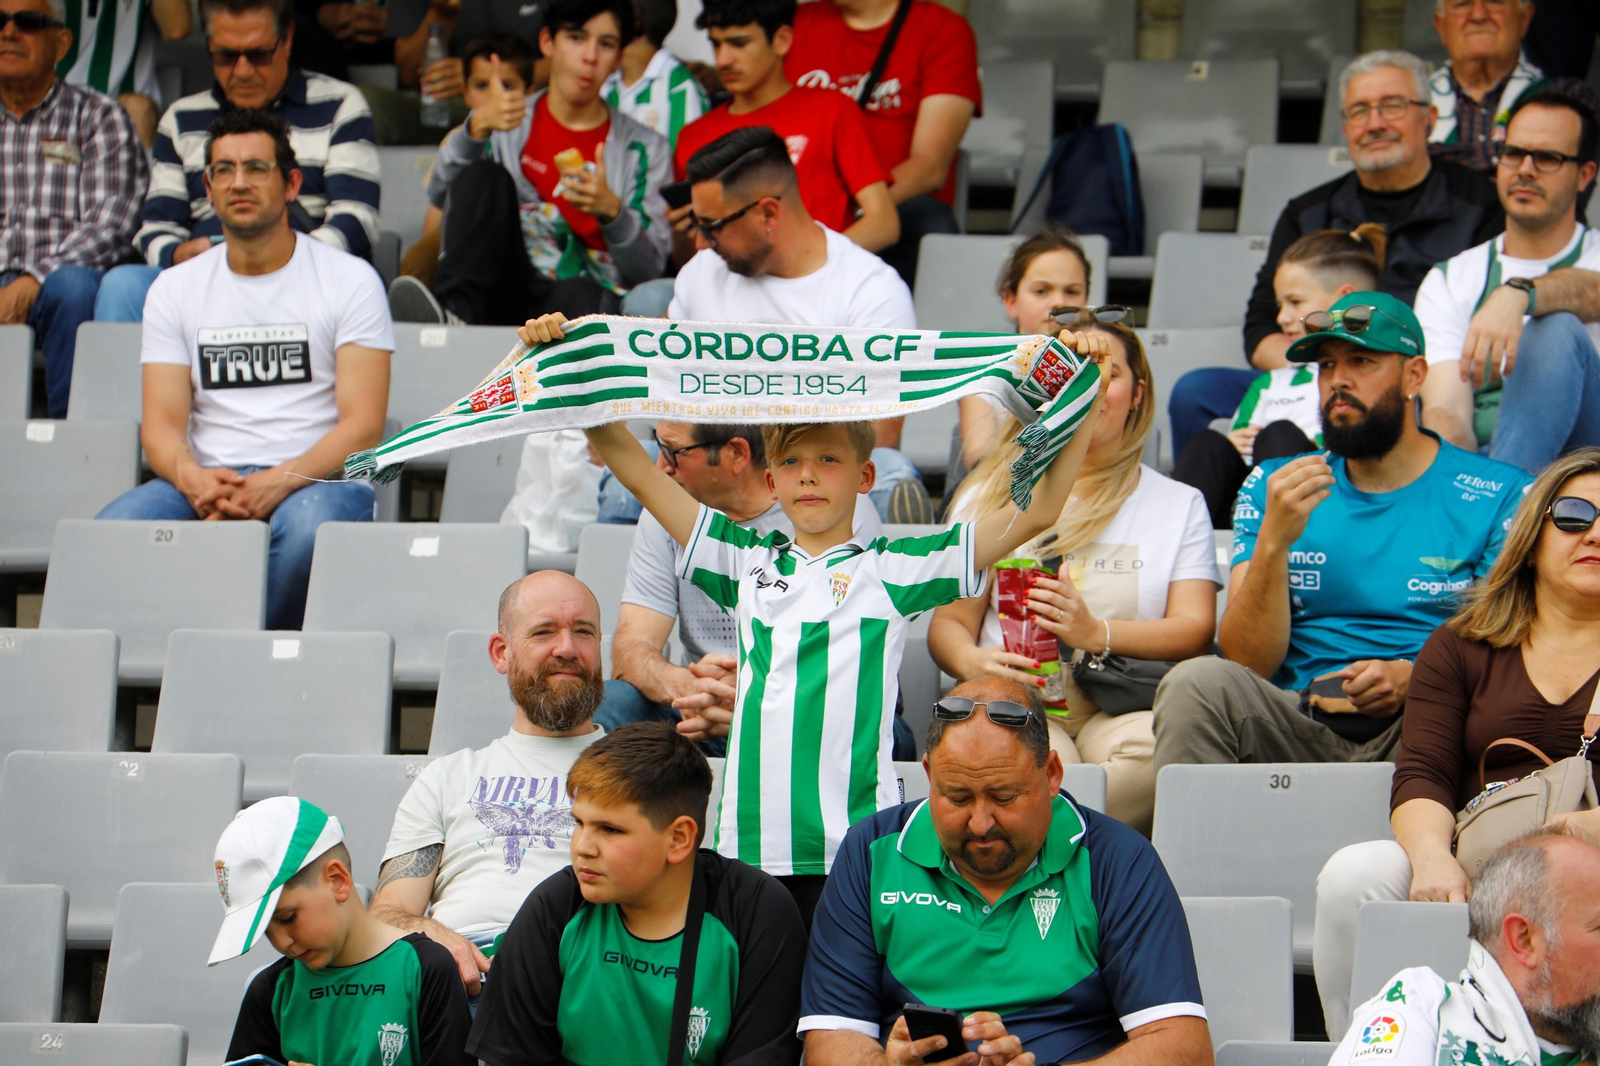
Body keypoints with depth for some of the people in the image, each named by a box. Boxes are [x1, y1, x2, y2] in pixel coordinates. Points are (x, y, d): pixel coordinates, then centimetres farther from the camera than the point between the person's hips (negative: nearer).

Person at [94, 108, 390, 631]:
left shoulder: (349, 279, 5)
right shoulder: (176, 288, 15)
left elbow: (363, 425, -4)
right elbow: (161, 423, 6)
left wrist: (278, 483, -22)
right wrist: (192, 479, -18)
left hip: (316, 476, -2)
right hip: (207, 481, 3)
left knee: (309, 525, -39)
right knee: (115, 529, -30)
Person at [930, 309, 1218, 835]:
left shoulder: (1179, 504, 17)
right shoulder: (993, 495, 18)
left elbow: (1195, 630, 4)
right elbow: (949, 620, 11)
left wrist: (1096, 633, -16)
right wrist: (973, 662, -15)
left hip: (1123, 707, 1)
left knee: (1154, 749, -37)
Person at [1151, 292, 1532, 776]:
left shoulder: (1499, 494, 7)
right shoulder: (1271, 486, 15)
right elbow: (1250, 663, 5)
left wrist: (1415, 677, -18)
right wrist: (1272, 541, -10)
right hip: (1299, 729, 3)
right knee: (1196, 681, -28)